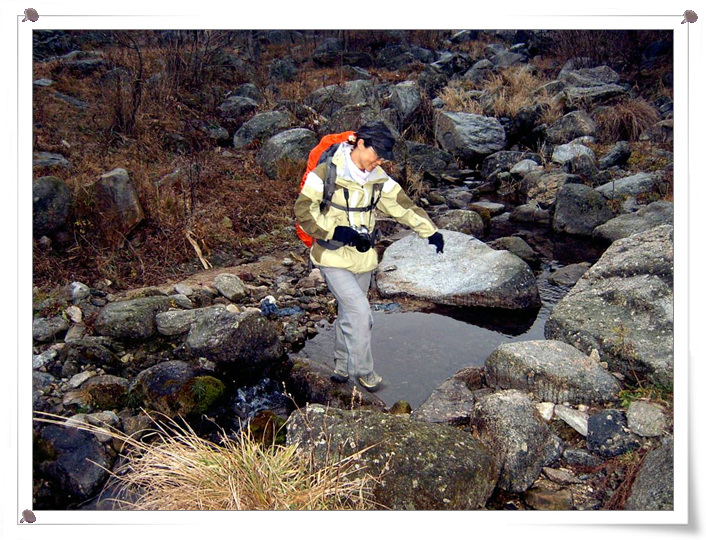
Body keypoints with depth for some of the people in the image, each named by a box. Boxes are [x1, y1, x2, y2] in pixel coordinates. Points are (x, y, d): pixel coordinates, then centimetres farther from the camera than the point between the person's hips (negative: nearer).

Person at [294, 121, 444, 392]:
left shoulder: (378, 178, 3)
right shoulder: (326, 173, -15)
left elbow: (402, 204, 7)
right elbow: (303, 210, -14)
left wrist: (431, 231, -1)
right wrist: (337, 231, -23)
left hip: (363, 258, 6)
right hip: (334, 257, -6)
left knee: (350, 314, 17)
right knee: (360, 312, -14)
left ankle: (341, 366, 36)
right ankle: (363, 371, 5)